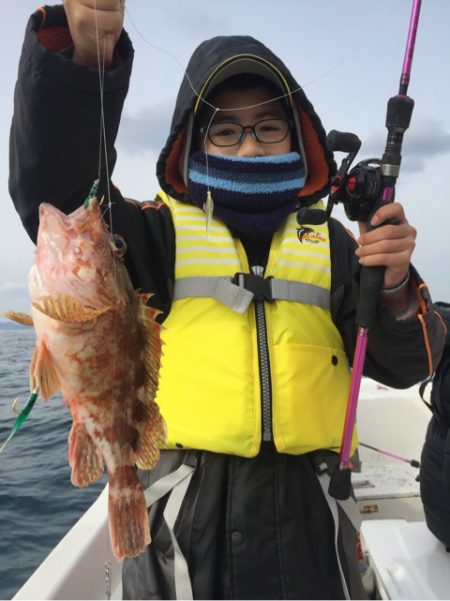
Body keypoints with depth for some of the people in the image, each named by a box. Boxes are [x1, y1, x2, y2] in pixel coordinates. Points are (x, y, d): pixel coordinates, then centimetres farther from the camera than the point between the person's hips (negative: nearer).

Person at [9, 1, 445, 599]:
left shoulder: (328, 244, 5)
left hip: (305, 513, 3)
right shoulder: (164, 231, -1)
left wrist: (395, 288, -19)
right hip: (183, 513, -1)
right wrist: (83, 58, -33)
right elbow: (58, 193, -19)